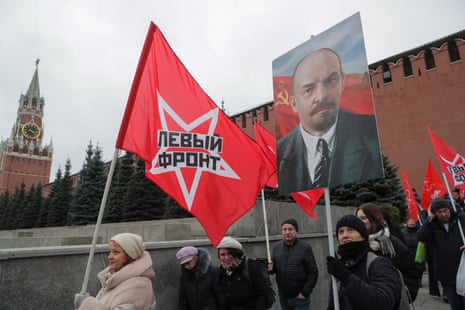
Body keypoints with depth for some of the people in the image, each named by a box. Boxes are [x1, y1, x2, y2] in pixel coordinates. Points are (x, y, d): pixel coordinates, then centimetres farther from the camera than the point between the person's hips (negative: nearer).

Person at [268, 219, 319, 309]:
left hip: (300, 297, -4)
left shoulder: (305, 248, -9)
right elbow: (274, 268, 11)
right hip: (283, 297, 4)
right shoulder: (276, 247, 2)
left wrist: (304, 293, -11)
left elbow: (313, 272, -8)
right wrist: (271, 268, -11)